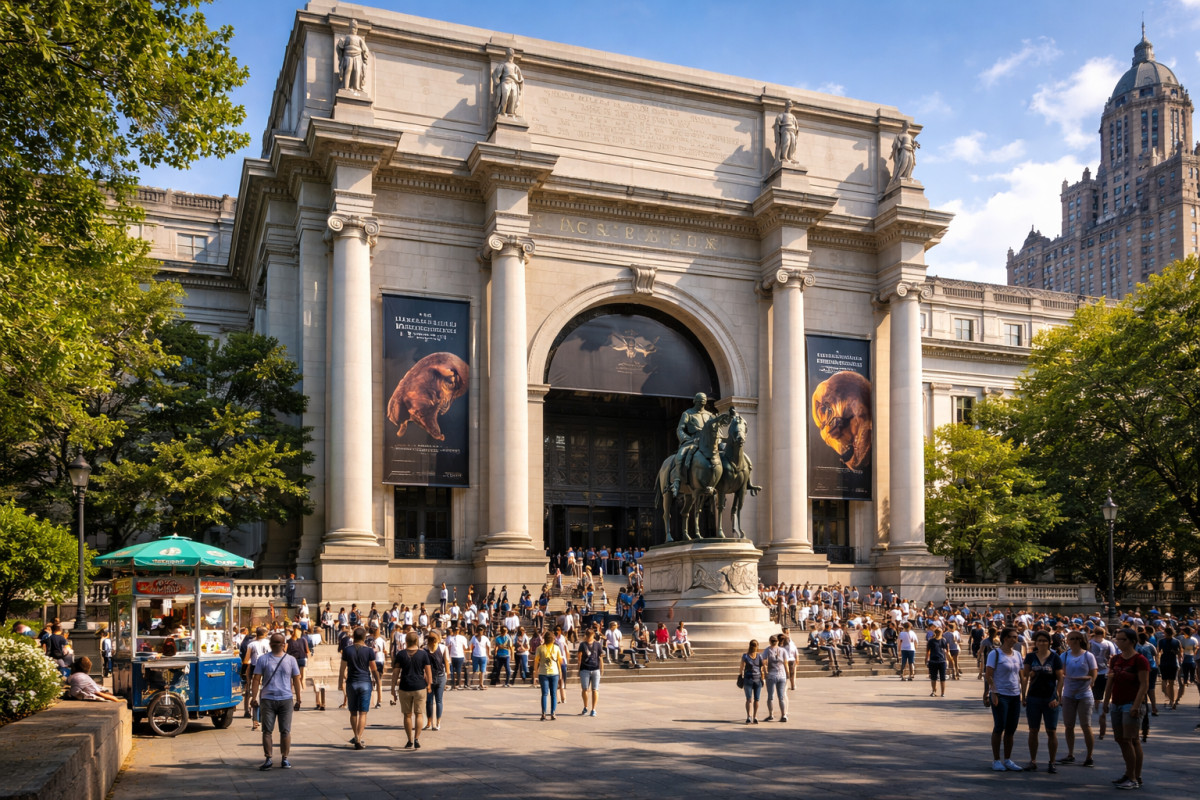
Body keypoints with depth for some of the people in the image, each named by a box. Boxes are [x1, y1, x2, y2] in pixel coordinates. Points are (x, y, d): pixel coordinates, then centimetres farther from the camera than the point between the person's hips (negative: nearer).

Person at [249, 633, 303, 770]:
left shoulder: (290, 660, 7)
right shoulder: (263, 659, 3)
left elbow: (296, 680, 11)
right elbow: (256, 679, 2)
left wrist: (298, 700, 10)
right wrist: (254, 697, -6)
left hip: (286, 699, 1)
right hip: (267, 699, -1)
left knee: (285, 731, 2)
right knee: (267, 731, 0)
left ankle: (284, 759, 11)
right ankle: (268, 759, 8)